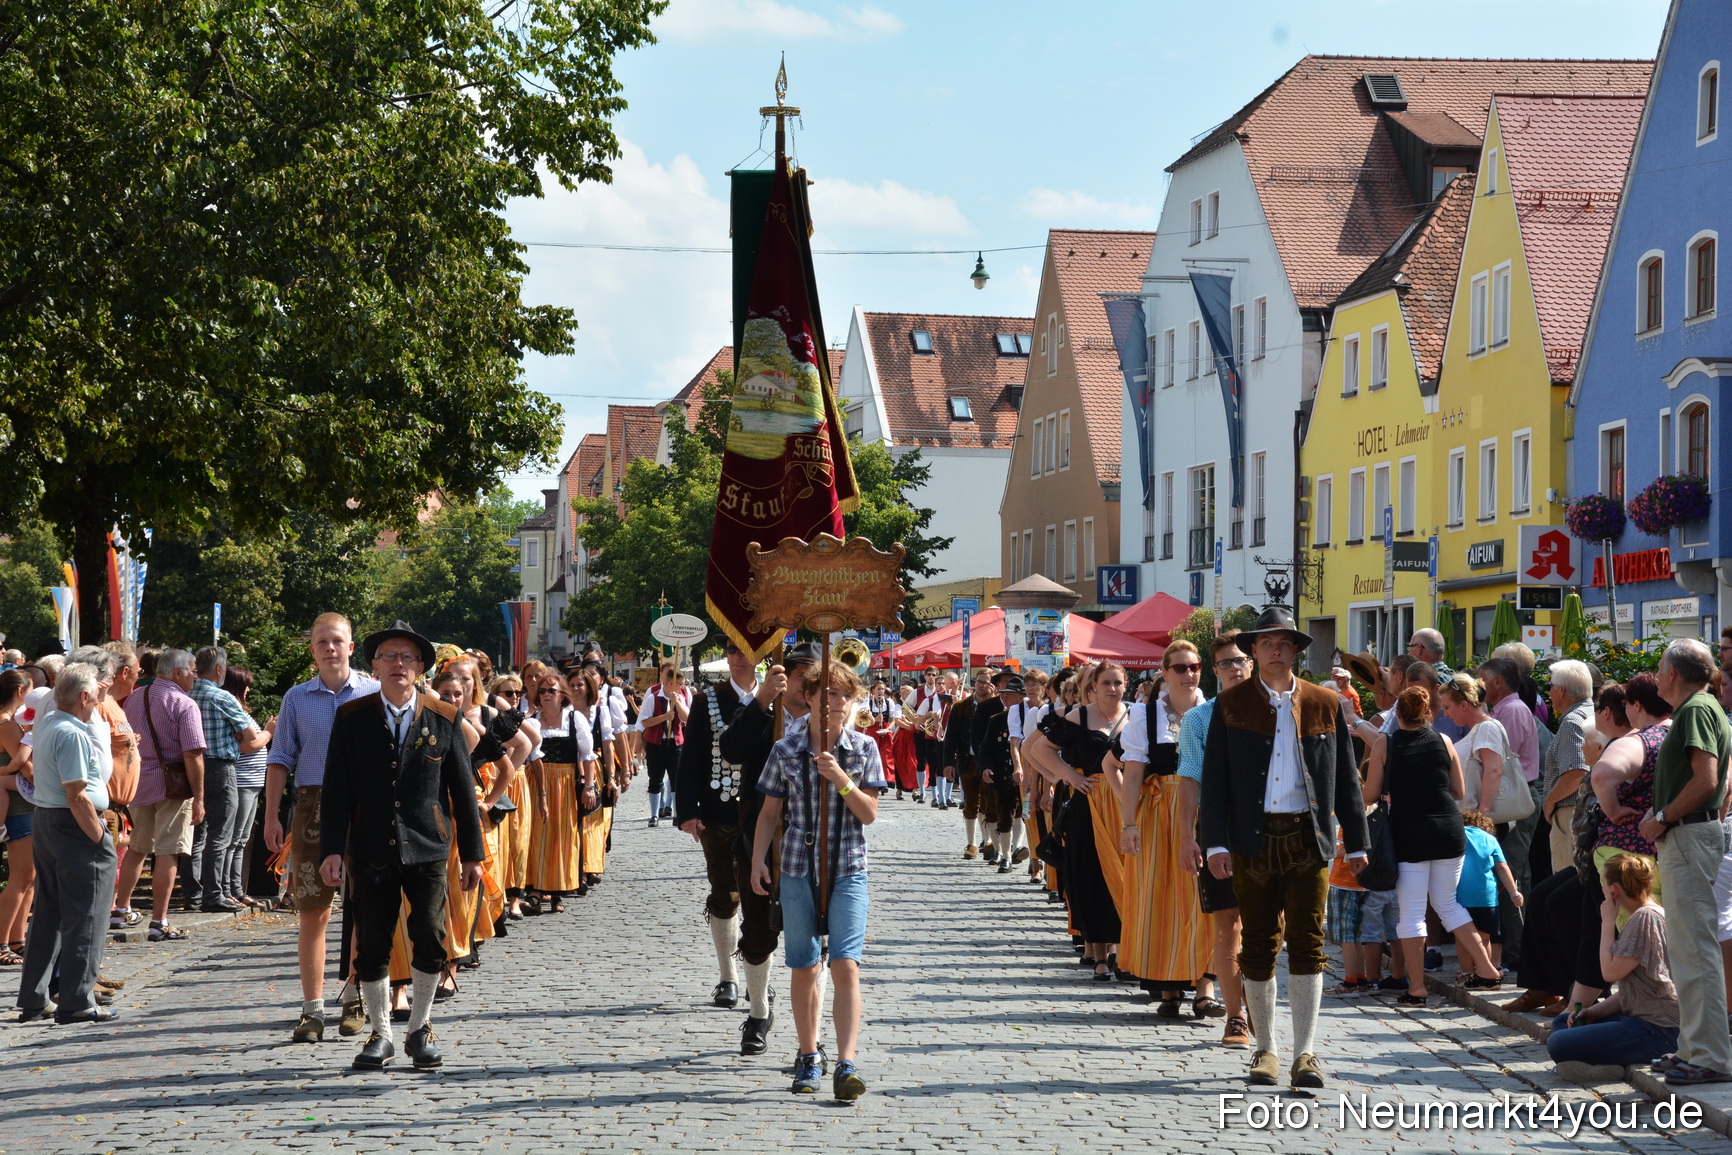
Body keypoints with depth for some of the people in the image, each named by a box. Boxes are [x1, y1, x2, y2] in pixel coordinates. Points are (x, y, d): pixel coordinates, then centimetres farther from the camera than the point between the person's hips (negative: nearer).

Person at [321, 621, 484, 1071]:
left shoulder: (445, 720, 5)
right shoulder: (351, 717, 5)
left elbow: (463, 789, 8)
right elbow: (336, 788, 4)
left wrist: (472, 853, 6)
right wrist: (332, 849, -5)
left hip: (426, 849, -1)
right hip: (371, 851, 1)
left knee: (430, 938, -9)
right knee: (371, 946, 3)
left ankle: (420, 1030, 10)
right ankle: (380, 1034, 19)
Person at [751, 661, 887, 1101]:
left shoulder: (864, 749, 1)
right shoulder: (786, 750, 2)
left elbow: (869, 814, -3)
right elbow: (770, 811, 8)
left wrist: (840, 779, -17)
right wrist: (757, 860, 1)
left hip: (848, 870, -1)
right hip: (798, 869, 1)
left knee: (845, 965, -12)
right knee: (803, 969, 7)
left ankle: (846, 1066, -14)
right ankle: (808, 1058, 22)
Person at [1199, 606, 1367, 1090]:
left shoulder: (1326, 704, 7)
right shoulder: (1231, 704, 5)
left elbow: (1346, 777, 11)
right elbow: (1214, 778, 3)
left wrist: (1356, 843, 8)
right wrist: (1216, 842, -6)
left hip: (1308, 837, 0)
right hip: (1252, 840, 0)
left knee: (1307, 942, -6)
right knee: (1259, 945, 6)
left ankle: (1305, 1053, -6)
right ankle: (1266, 1050, 17)